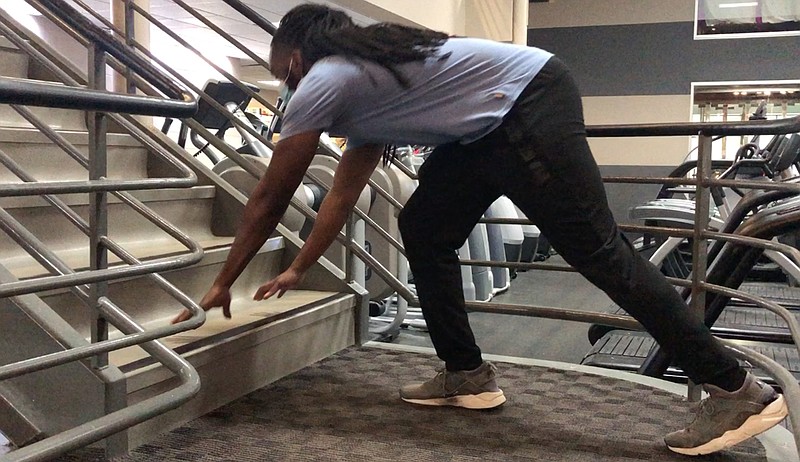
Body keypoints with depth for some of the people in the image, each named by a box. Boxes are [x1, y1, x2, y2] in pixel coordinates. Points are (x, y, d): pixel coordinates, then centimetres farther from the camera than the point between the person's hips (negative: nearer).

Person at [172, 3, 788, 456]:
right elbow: (344, 194, 29)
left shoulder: (319, 86, -4)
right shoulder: (361, 79, 23)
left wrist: (223, 285, 13)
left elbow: (268, 203, 2)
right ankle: (467, 373, 17)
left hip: (529, 102, -10)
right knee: (423, 228, 10)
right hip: (496, 123, 10)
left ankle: (738, 389, -2)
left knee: (595, 247, -10)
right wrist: (296, 271, 36)